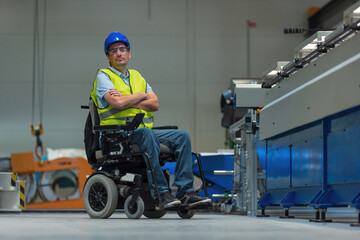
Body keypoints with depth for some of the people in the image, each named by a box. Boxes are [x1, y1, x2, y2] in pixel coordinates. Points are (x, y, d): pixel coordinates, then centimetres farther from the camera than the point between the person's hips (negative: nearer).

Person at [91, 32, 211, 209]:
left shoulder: (137, 76, 24)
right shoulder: (103, 76, 5)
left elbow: (155, 104, 8)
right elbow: (117, 103, -15)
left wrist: (128, 101, -4)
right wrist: (142, 96, 0)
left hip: (143, 130, 7)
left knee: (182, 136, -13)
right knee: (147, 134, -37)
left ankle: (185, 192, -19)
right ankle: (160, 193, -40)